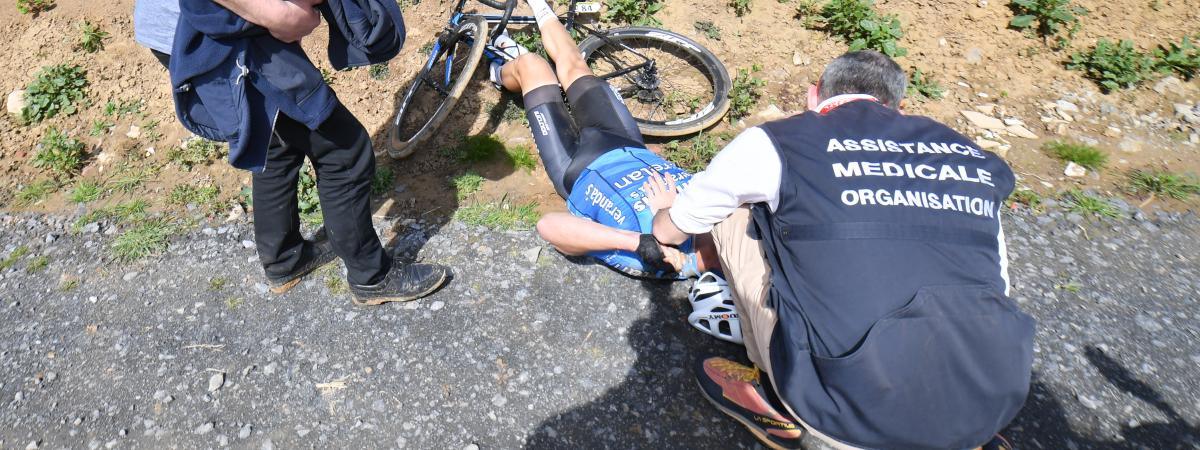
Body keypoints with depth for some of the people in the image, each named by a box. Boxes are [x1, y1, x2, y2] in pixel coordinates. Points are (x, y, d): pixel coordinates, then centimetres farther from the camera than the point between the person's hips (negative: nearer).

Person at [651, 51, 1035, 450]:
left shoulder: (777, 143, 2)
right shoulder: (973, 160, 14)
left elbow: (668, 230, 16)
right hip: (991, 411, 5)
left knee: (733, 217, 11)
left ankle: (776, 404, 18)